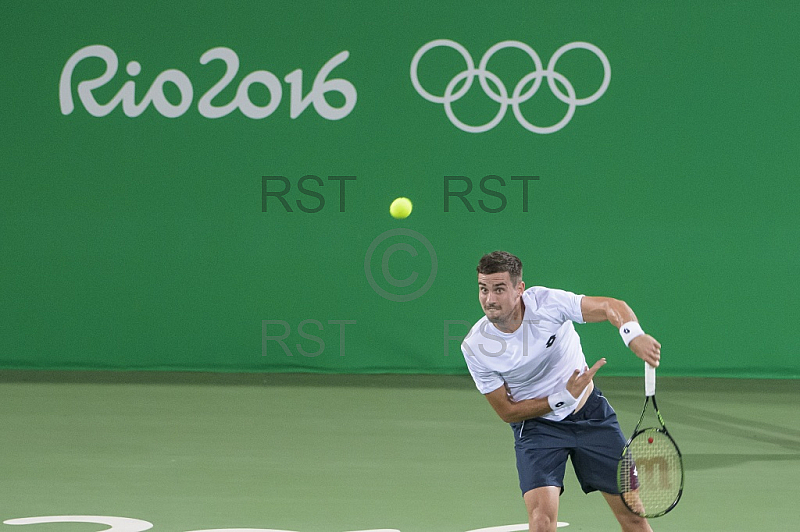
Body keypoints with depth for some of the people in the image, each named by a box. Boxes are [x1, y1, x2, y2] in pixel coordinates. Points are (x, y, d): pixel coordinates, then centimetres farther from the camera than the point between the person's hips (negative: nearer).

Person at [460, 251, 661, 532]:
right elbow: (507, 412, -10)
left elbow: (612, 306, -20)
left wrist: (633, 335, -43)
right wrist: (563, 398, -22)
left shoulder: (546, 302, -21)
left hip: (591, 412, 1)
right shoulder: (475, 347, -19)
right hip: (536, 425, -1)